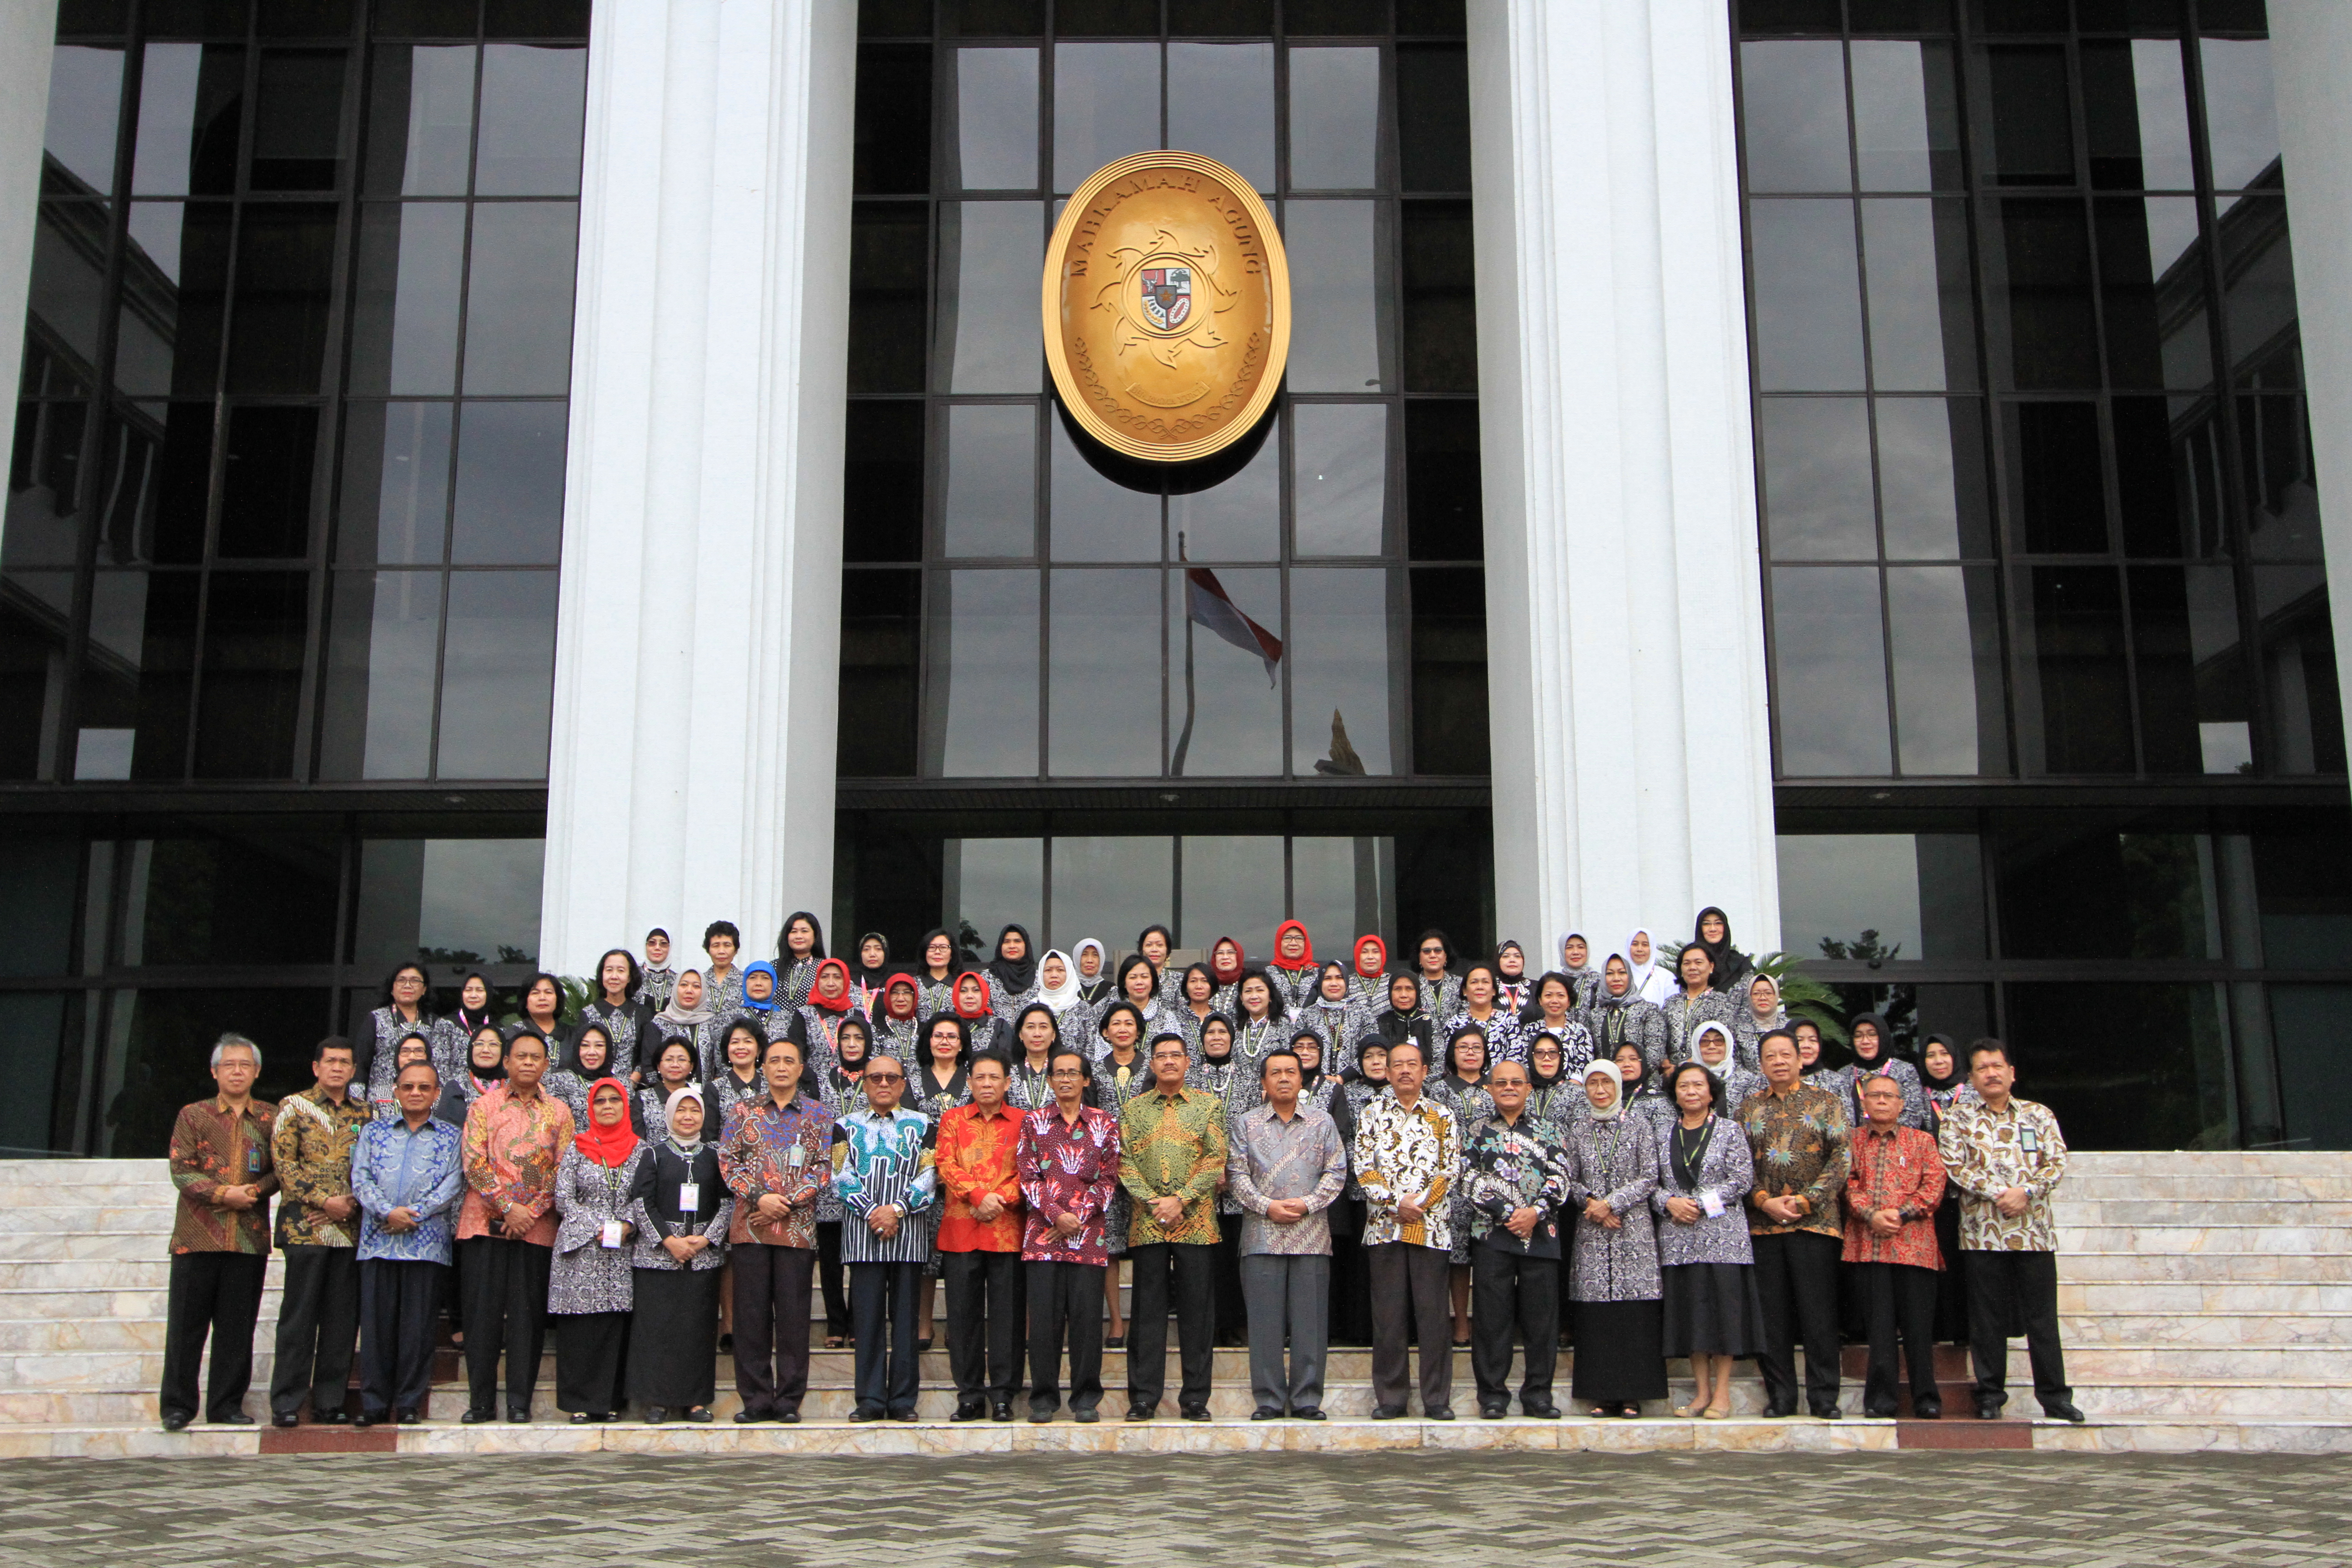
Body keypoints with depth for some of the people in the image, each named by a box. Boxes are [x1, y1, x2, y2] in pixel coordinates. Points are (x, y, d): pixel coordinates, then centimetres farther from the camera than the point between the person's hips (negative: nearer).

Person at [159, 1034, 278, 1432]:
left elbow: (283, 1170, 6)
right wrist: (223, 1194, -13)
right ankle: (177, 1406, 10)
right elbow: (181, 1170, -1)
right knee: (186, 1324, 1)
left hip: (250, 1237, 1)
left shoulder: (272, 1118, 11)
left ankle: (227, 1405, 12)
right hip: (197, 1235, -1)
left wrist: (254, 1190, -12)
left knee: (237, 1327, 4)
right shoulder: (193, 1116, 8)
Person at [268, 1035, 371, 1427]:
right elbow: (284, 1163, -5)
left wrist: (351, 1202, -7)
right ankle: (287, 1403, 5)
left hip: (350, 1228, 4)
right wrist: (324, 1201, -12)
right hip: (305, 1227, -4)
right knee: (299, 1315, -2)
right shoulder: (294, 1106, 3)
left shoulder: (363, 1112, 14)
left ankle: (330, 1401, 11)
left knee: (342, 1319, 4)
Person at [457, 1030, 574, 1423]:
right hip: (487, 1222, -1)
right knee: (483, 1311, 0)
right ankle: (481, 1400, 8)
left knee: (528, 1313, 1)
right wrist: (509, 1208, -13)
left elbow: (563, 1170, 4)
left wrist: (531, 1213, -8)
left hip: (537, 1227, 1)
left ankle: (520, 1401, 6)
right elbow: (474, 1162, -4)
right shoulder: (485, 1105, 6)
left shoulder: (558, 1112, 10)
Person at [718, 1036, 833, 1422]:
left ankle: (789, 1400, 7)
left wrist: (788, 1202, -10)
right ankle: (756, 1399, 10)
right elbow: (727, 1161, 3)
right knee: (751, 1313, 2)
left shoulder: (818, 1115, 8)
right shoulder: (743, 1112, 10)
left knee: (794, 1314, 0)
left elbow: (823, 1167, 2)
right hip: (749, 1226, 1)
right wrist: (759, 1197, -11)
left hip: (797, 1227, -1)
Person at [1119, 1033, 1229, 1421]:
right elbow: (1125, 1163, 4)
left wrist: (1180, 1199, -11)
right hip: (1147, 1225, 1)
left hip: (1197, 1224, -1)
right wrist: (1153, 1203, -9)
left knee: (1198, 1311, 1)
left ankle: (1195, 1399, 9)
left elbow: (1216, 1159, 0)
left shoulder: (1208, 1104, 8)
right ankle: (1143, 1398, 9)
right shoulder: (1133, 1109, 11)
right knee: (1148, 1311, 3)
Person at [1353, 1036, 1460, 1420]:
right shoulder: (1372, 1114, 9)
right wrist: (1396, 1203, -10)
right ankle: (1389, 1398, 8)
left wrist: (1420, 1203, -10)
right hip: (1384, 1226, 0)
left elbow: (1452, 1169, 2)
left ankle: (1437, 1399, 6)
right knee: (1387, 1315, 2)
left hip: (1432, 1226, 0)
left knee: (1433, 1314, -1)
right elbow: (1363, 1166, 1)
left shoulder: (1442, 1116, 9)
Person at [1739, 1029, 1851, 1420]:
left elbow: (1841, 1158, -2)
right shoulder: (1749, 1108, 14)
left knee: (1819, 1312, -3)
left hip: (1815, 1222, -2)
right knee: (1771, 1314, 3)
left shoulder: (1827, 1103, 7)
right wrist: (1764, 1201, -8)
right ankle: (1780, 1395, 10)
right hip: (1762, 1224, 2)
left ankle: (1824, 1397, 4)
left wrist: (1805, 1201, -10)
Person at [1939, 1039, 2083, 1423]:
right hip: (1982, 1231, -1)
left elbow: (2058, 1163, 3)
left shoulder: (2039, 1115, 11)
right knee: (1987, 1318, 2)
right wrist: (1997, 1193, -14)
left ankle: (2055, 1397, 9)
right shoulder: (1959, 1116, 7)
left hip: (2034, 1229, 1)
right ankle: (1990, 1396, 9)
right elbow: (1954, 1164, -4)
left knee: (2043, 1317, 2)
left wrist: (2026, 1192, -13)